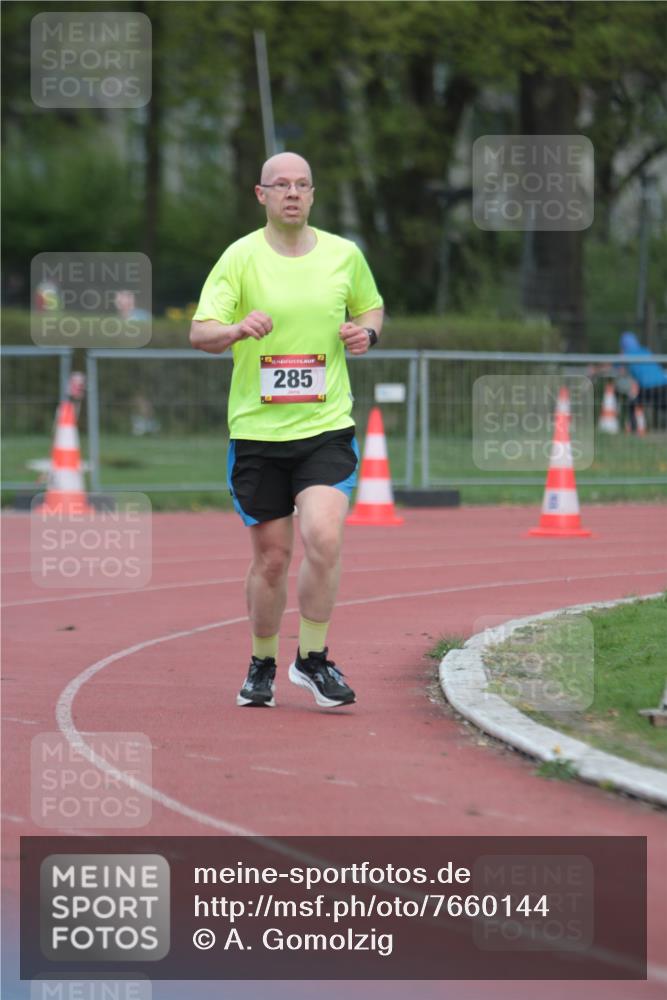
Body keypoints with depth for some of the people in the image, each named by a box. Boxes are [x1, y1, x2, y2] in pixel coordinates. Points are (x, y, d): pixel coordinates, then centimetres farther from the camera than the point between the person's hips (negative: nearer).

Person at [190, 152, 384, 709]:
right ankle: (262, 665, 26)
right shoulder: (241, 257, -3)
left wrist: (367, 332, -1)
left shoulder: (344, 255, 5)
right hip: (257, 431, -1)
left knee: (324, 538, -18)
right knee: (272, 558, 4)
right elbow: (200, 333, -11)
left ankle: (312, 659, -2)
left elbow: (372, 308, 23)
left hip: (327, 427, 1)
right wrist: (238, 329, -32)